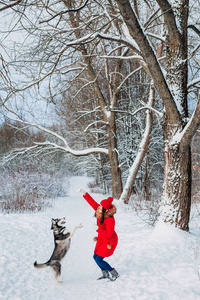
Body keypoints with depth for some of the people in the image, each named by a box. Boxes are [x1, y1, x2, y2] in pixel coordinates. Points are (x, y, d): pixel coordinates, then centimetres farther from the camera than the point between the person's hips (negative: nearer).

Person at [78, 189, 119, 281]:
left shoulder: (110, 219, -31)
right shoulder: (100, 212, -10)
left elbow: (108, 234, -32)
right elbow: (92, 202, 0)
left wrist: (97, 229, -27)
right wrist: (84, 193, -5)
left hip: (110, 241, -9)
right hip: (102, 239, 9)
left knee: (99, 259, -6)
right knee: (95, 257, 14)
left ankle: (114, 273, 9)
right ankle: (105, 273, 31)